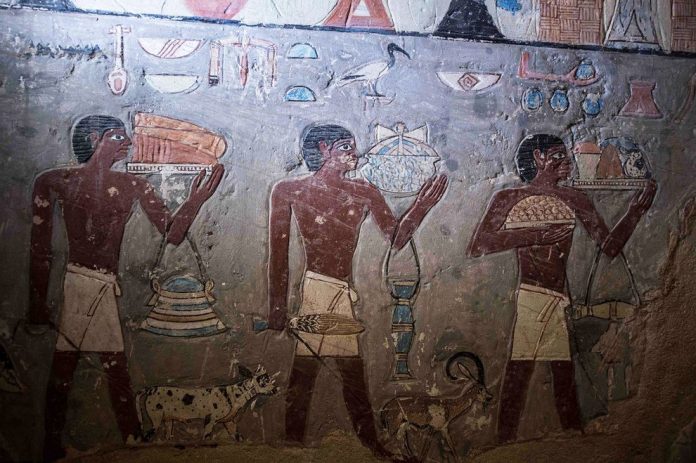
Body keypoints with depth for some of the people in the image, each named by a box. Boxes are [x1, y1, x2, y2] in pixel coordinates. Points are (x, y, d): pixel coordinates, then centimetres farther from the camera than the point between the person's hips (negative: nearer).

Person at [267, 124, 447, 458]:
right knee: (304, 371, -5)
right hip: (315, 289, -4)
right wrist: (277, 304, -4)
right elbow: (279, 252, 0)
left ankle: (371, 447, 18)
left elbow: (396, 239, 7)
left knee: (353, 374, 8)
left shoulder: (364, 193, 12)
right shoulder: (289, 190, 2)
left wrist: (421, 206, -9)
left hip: (344, 293, 4)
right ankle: (294, 442, 9)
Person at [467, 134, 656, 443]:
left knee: (566, 381, 2)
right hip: (522, 299, -3)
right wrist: (533, 235, -10)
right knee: (516, 380, -6)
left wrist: (635, 210, 0)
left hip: (560, 302, 3)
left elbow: (610, 246, 13)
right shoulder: (508, 198, 8)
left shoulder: (573, 199, 17)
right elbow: (476, 248, -4)